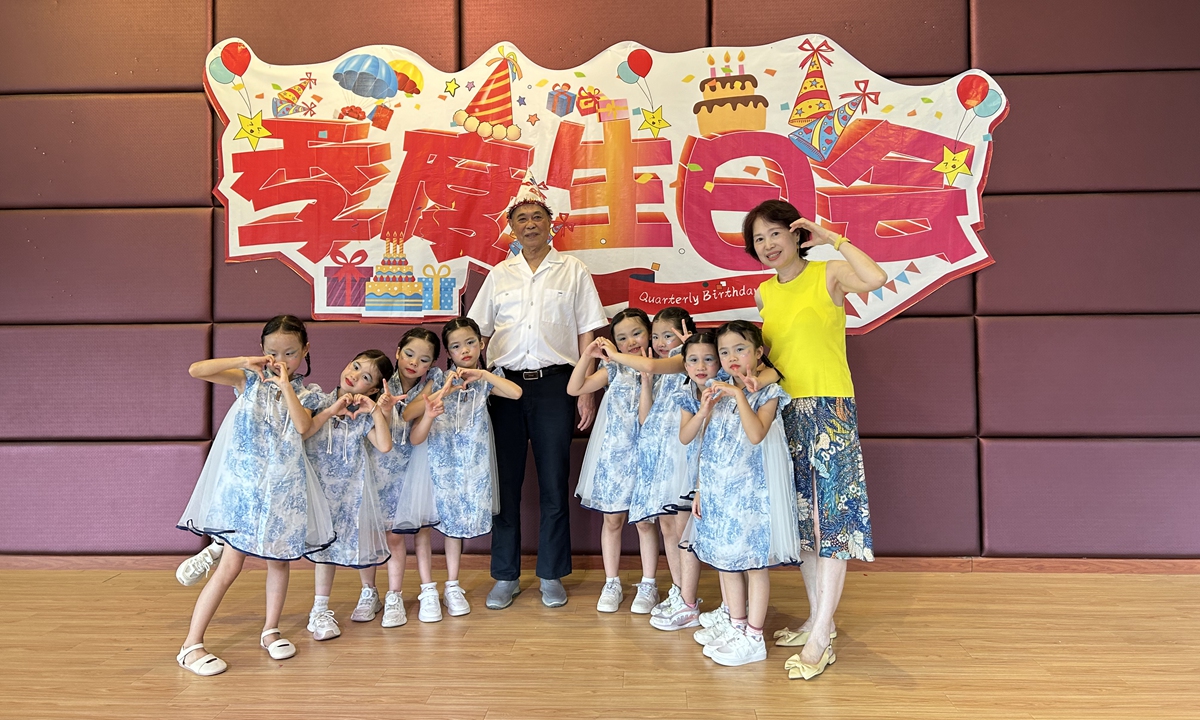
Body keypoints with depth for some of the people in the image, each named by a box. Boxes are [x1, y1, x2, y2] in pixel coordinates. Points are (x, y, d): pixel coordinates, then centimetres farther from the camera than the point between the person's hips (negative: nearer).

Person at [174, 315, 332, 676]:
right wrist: (243, 361, -16)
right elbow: (196, 370, -8)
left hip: (283, 489, 2)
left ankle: (270, 630, 30)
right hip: (244, 484, -2)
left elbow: (303, 426, -15)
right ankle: (191, 645, 5)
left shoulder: (306, 393, 6)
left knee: (278, 560, 12)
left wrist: (285, 385, -16)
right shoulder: (249, 380, 4)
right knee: (231, 565, -4)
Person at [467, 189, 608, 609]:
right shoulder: (499, 275, 13)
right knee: (505, 480, 5)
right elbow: (477, 334, 13)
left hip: (554, 383, -2)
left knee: (554, 482, 3)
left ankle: (552, 576, 16)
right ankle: (505, 576, 17)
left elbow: (586, 334, 4)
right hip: (505, 382, 2)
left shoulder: (572, 271, 7)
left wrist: (586, 392, -2)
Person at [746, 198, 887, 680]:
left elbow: (876, 279, -27)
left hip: (828, 409, -7)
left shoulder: (828, 274, -6)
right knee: (800, 517, 12)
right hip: (784, 411, 7)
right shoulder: (764, 293, 12)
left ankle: (820, 640, -2)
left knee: (830, 516, -6)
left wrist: (832, 239, -17)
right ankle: (817, 619, 26)